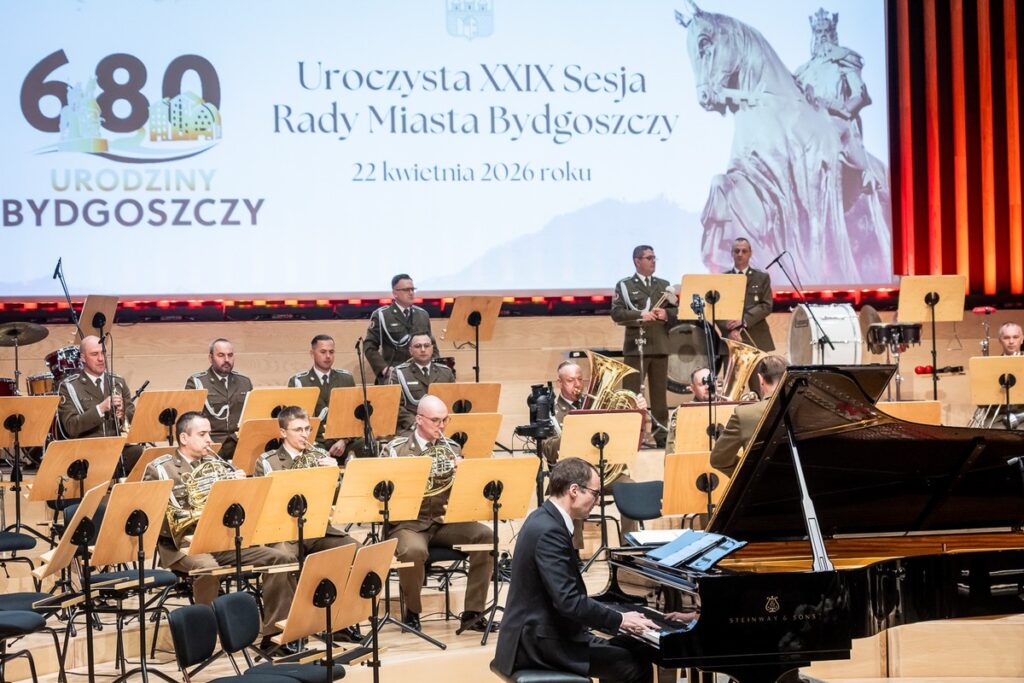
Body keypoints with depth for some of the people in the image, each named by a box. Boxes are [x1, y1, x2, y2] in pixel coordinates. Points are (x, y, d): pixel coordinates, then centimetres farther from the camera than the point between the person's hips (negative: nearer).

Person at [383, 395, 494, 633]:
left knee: (485, 536, -22)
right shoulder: (397, 448, -1)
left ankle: (473, 613, -14)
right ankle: (412, 611, -8)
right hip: (409, 522, -4)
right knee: (414, 551, -38)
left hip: (445, 520, 4)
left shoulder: (450, 447, 10)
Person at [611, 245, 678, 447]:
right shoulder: (624, 285, 3)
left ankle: (661, 435, 10)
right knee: (631, 394, -5)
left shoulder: (664, 285, 16)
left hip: (660, 346, 4)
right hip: (636, 346, -4)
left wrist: (666, 314, -9)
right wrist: (640, 315, -19)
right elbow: (616, 313, -8)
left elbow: (676, 311, 13)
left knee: (660, 394, 6)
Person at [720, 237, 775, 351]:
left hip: (757, 340, 0)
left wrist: (743, 319, -13)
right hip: (731, 339, 0)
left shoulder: (762, 278, 12)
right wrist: (730, 330, -14)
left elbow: (766, 306, 1)